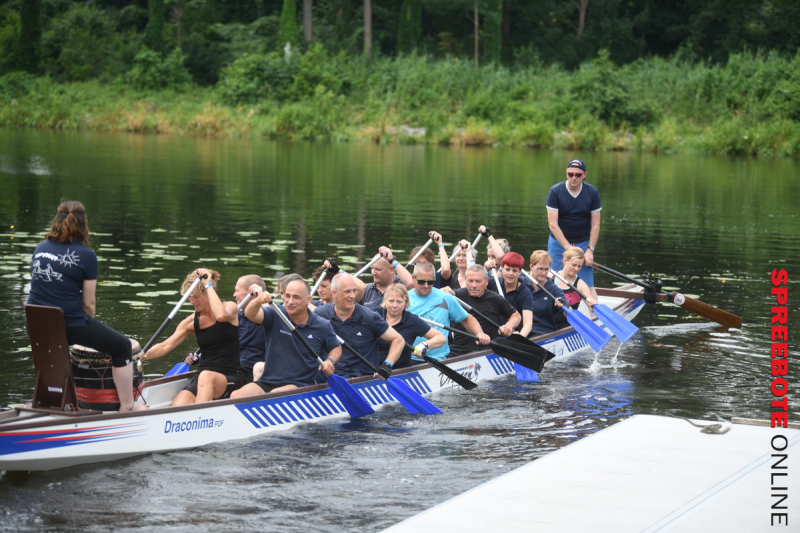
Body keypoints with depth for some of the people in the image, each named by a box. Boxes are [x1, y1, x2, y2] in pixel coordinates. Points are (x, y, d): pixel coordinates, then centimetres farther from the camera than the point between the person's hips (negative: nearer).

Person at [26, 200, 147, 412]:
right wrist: (90, 327, 14)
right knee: (122, 346, 12)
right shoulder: (86, 255, -9)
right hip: (71, 325, -6)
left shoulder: (40, 248, 7)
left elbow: (40, 285, 15)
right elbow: (88, 303, -7)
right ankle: (127, 405, 16)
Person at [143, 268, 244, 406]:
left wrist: (208, 285, -17)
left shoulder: (230, 307, 0)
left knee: (206, 376, -40)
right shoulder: (192, 322, 10)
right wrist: (142, 355, -14)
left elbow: (221, 315, -25)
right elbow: (165, 346, 4)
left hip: (231, 379, -3)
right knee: (177, 406, -30)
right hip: (201, 379, 3)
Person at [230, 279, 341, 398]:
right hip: (267, 382, 2)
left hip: (301, 384, -2)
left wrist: (330, 361, -4)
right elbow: (250, 314, -17)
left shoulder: (322, 326, 4)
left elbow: (336, 348, 20)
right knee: (236, 396, -24)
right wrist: (258, 301, -40)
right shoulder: (275, 315, 2)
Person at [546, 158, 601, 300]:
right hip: (559, 241, -1)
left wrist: (590, 250, -9)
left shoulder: (592, 192, -4)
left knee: (588, 285, -4)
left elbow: (595, 225, -1)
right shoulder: (555, 191, -10)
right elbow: (553, 224, -13)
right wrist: (568, 248, -18)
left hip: (584, 243, 1)